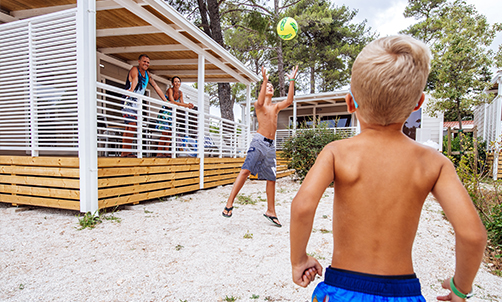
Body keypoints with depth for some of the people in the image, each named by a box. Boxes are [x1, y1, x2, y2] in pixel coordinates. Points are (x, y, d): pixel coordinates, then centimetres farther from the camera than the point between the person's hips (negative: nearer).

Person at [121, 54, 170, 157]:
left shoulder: (147, 74, 16)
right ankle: (125, 152, -16)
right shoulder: (134, 69, -6)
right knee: (131, 126, -16)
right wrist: (131, 89, -48)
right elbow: (135, 80, -29)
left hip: (138, 103, 7)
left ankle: (126, 152, 1)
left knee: (132, 127, 1)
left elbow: (156, 87, 19)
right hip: (129, 101, -7)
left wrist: (166, 101, 17)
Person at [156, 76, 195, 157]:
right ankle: (159, 153, -10)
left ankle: (166, 152, 3)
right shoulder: (170, 90, -11)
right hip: (164, 113, -6)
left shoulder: (180, 93, 9)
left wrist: (188, 105, -23)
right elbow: (172, 101, -23)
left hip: (171, 114, 7)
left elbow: (182, 102, -1)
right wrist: (186, 105, -29)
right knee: (165, 133, -14)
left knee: (169, 133, 1)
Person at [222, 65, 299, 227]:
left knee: (271, 179, 7)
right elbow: (260, 103, -18)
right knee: (245, 170, -18)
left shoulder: (276, 107, 19)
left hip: (271, 145, 5)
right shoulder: (258, 104, 7)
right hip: (259, 141, -5)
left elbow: (289, 101, 2)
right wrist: (264, 80, -16)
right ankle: (229, 203, -15)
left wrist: (292, 81, 2)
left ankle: (270, 211, 16)